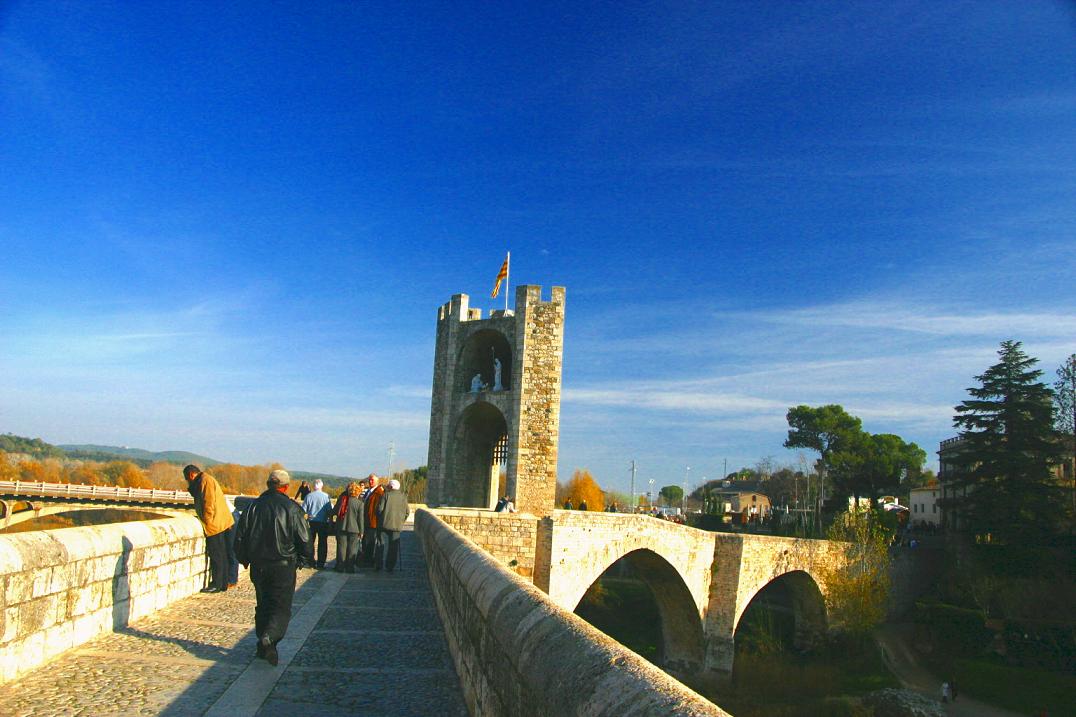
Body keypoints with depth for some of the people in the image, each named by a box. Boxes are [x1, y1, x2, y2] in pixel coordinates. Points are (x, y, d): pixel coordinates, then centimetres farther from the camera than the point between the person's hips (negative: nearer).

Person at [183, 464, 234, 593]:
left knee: (216, 555, -4)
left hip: (214, 524, -10)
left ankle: (217, 585, 0)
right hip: (220, 524, 10)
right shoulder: (201, 482, 20)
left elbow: (209, 503, -19)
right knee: (221, 555, 13)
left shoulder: (206, 480, -13)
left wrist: (207, 521, -17)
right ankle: (223, 583, 18)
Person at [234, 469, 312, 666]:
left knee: (263, 604, 17)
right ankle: (269, 637, -23)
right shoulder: (291, 508, -8)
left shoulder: (253, 506, 2)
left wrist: (244, 559, 20)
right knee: (281, 607, 1)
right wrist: (305, 560, 9)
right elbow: (304, 539, -6)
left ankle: (264, 647, 19)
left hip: (258, 566, 4)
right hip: (283, 566, -4)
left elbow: (240, 537, 7)